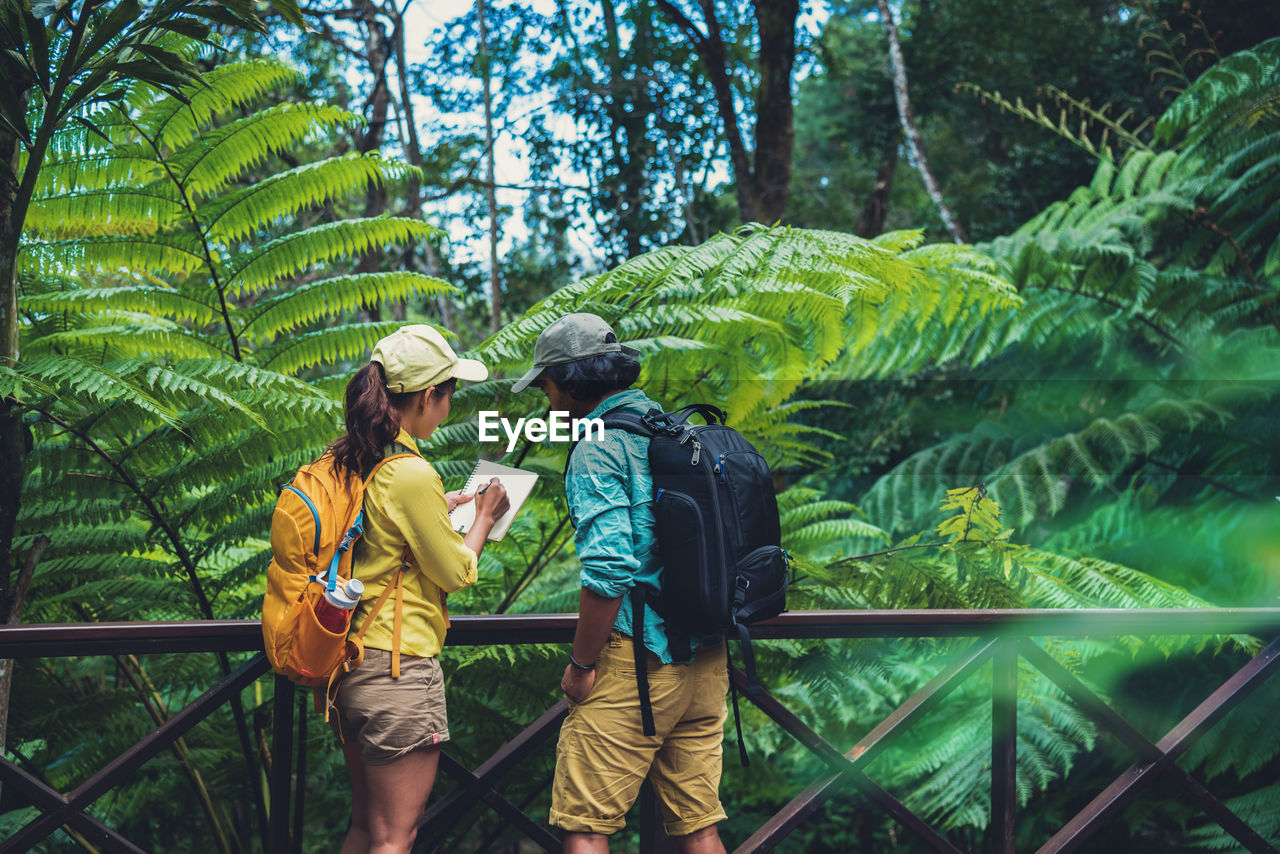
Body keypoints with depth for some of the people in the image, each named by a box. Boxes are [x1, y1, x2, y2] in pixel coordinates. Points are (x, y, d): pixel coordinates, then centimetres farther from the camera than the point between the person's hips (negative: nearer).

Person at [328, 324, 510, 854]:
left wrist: (440, 509, 25)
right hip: (398, 668, -9)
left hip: (348, 666, 9)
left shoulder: (346, 462, 6)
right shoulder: (412, 473, -19)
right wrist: (484, 517, 7)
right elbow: (457, 574, -9)